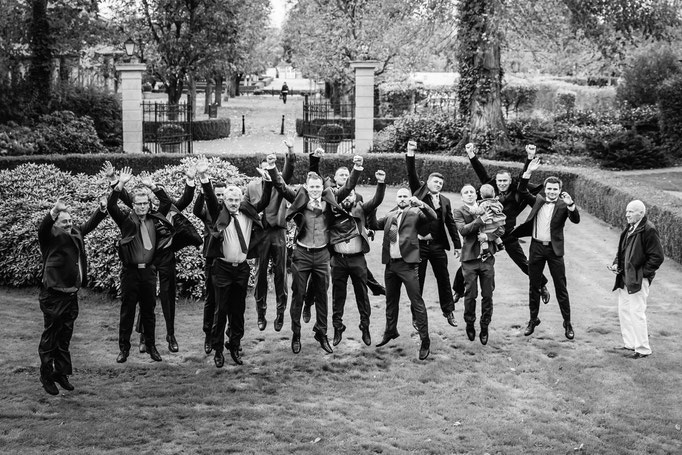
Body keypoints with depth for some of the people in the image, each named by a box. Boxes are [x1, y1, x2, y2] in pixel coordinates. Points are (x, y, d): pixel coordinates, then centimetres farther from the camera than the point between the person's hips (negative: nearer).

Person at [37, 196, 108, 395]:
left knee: (65, 337, 16)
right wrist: (54, 212, -48)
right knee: (50, 338, 1)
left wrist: (101, 210, 10)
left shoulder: (75, 232, 11)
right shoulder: (51, 236, -9)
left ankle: (61, 373, 27)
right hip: (53, 297, -7)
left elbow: (89, 225, 25)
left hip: (71, 295, 7)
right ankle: (46, 376, 11)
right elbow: (42, 228, -30)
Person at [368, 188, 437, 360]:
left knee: (416, 302, -6)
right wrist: (372, 209, -2)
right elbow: (374, 225, 13)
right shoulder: (390, 215, 17)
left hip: (408, 263, -6)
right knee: (391, 300, 18)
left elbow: (433, 217, -13)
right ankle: (390, 331, 35)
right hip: (391, 263, 6)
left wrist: (421, 204, -29)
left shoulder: (415, 213, 1)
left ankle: (425, 341, -3)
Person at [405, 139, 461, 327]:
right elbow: (412, 175, -12)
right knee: (417, 280, 5)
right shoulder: (419, 192, 2)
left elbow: (451, 224, 12)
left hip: (438, 245, 3)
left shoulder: (445, 201, 11)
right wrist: (410, 154, -25)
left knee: (443, 279, 10)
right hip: (419, 243, -3)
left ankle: (448, 311, 23)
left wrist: (457, 245, 9)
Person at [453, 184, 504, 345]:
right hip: (470, 258, -2)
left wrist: (487, 235, -10)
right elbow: (462, 229, -15)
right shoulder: (459, 212, 1)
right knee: (470, 295, 3)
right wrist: (480, 221, -22)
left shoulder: (486, 209, 9)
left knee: (487, 295, 5)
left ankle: (485, 327, 19)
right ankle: (469, 324, 24)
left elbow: (501, 229, 7)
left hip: (487, 257, 2)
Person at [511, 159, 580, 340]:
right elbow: (522, 190, -5)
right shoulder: (538, 201, 5)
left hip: (554, 250, -3)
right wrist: (528, 172, -17)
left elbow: (576, 220, -16)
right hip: (536, 248, 3)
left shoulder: (563, 205, -3)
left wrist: (571, 204, -33)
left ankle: (567, 323, 11)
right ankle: (533, 320, 24)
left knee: (561, 288, 2)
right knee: (534, 287, 11)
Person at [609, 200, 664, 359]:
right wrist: (616, 263, 7)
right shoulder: (629, 228, 11)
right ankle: (629, 344, 28)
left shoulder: (648, 230, -15)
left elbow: (657, 257, -15)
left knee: (637, 313, -5)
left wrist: (642, 273, -16)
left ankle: (643, 349, 5)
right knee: (624, 311, 15)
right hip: (625, 278, 9)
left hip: (638, 280, -9)